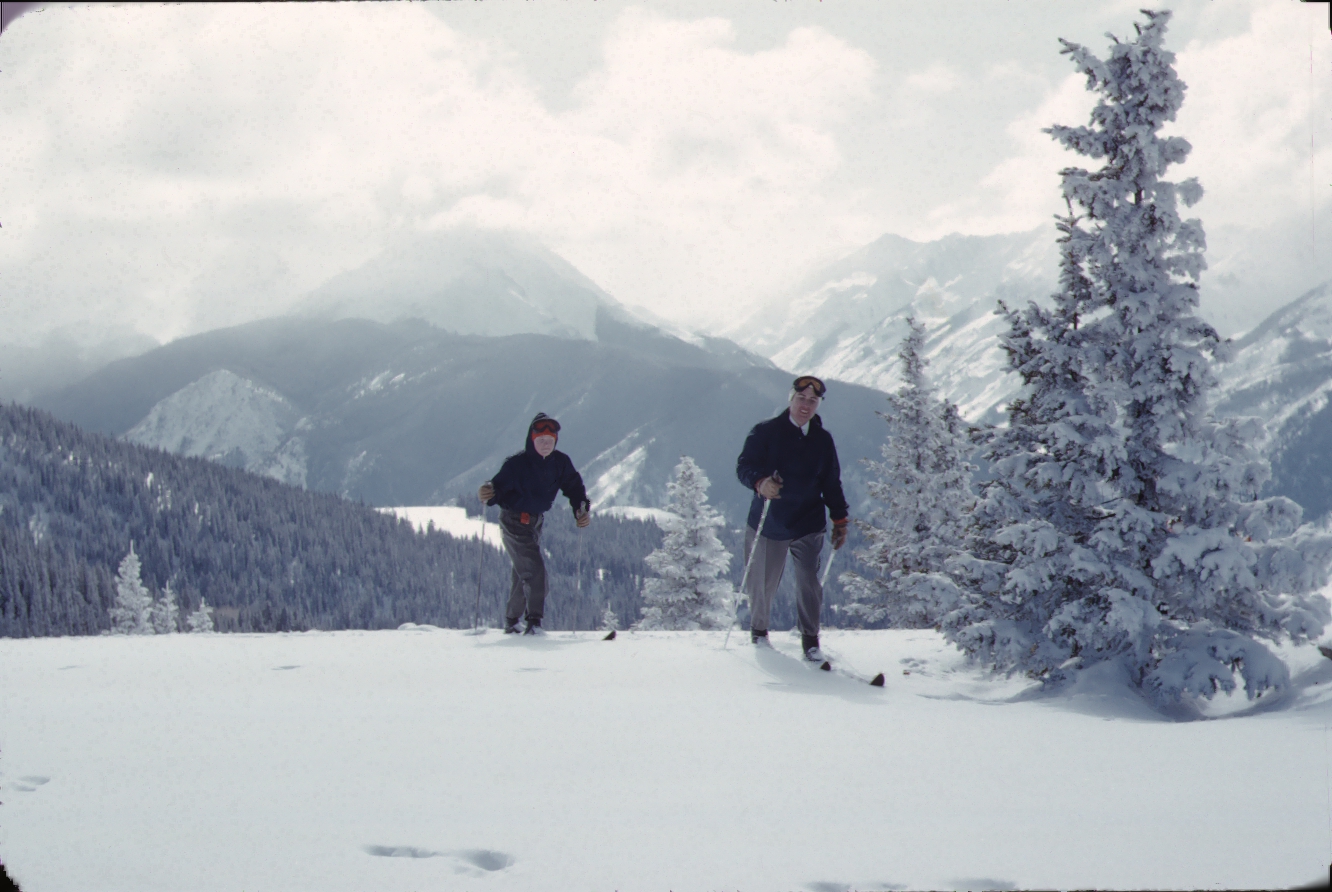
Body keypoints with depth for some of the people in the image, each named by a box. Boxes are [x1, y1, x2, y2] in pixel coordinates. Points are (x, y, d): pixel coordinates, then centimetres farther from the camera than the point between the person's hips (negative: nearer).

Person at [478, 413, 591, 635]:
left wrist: (583, 510, -15)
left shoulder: (560, 463, -4)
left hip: (536, 522, 7)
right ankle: (534, 621, -15)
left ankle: (511, 622, 31)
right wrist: (486, 493, -48)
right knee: (534, 569, -18)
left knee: (522, 573, 17)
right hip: (514, 522, -7)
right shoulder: (517, 463, -21)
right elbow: (499, 485, -26)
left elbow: (573, 487, 2)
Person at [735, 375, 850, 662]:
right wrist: (760, 482, -32)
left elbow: (831, 484, 14)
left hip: (808, 526, 1)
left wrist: (839, 520, 10)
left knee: (809, 581, -13)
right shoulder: (766, 432, -3)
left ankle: (810, 641, -1)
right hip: (768, 525, -1)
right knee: (762, 584, 9)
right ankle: (758, 630, 34)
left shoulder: (823, 440, 7)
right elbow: (744, 465, -11)